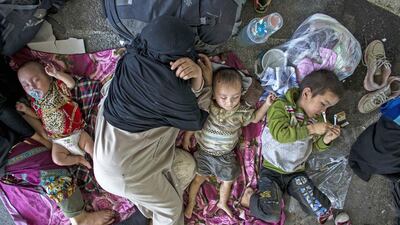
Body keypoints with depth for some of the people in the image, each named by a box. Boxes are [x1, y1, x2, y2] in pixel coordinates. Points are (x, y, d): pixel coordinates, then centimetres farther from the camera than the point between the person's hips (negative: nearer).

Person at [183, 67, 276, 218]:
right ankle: (191, 203, 38)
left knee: (228, 181, 19)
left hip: (226, 156, 2)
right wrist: (186, 138, -4)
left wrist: (266, 104, -7)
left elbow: (254, 118, 5)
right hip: (204, 153, -2)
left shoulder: (241, 111, -14)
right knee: (198, 179, 11)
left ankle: (222, 203, 48)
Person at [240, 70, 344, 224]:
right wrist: (310, 129, -24)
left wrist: (326, 139, -4)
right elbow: (280, 133, -29)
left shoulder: (316, 118, 6)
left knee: (323, 210, -7)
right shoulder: (280, 106, -13)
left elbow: (315, 146, 18)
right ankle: (250, 198, 8)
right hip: (272, 171, -5)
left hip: (296, 172, 6)